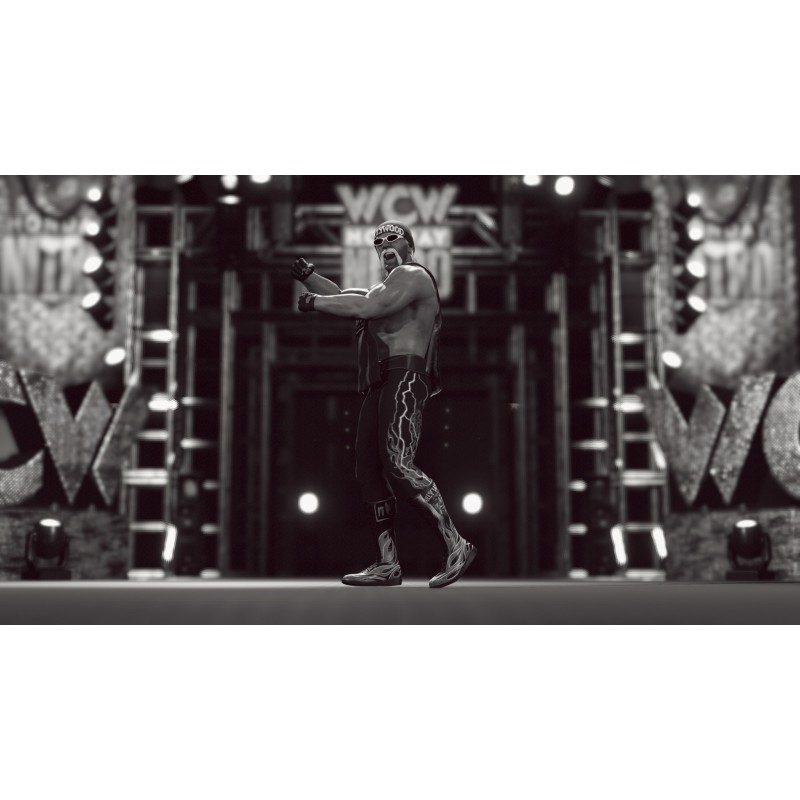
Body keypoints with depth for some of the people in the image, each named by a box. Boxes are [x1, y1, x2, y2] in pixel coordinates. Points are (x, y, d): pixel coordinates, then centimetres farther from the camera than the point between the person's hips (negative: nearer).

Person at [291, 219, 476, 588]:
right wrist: (309, 276, 9)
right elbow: (343, 297, 25)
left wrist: (314, 301, -5)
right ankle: (387, 565, 3)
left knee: (397, 465, -22)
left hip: (404, 378, -10)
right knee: (369, 471, 3)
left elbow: (364, 307, -14)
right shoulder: (387, 287, 32)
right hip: (379, 386, 10)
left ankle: (455, 546, -18)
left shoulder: (412, 276, 0)